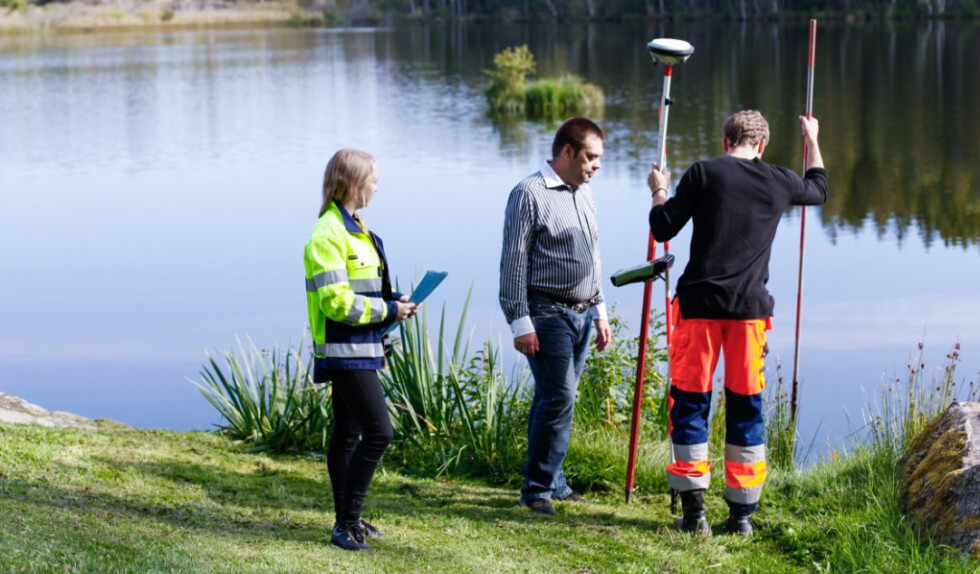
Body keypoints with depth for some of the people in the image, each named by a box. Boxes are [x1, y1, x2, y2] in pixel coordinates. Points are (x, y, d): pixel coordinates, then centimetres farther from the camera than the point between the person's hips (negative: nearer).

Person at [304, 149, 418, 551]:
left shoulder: (353, 228, 15)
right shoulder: (328, 236, -16)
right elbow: (336, 302, -22)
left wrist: (393, 302, 6)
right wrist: (388, 311, -15)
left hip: (359, 349, 10)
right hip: (344, 349, -10)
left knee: (347, 434, 14)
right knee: (379, 432, -13)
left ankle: (347, 521, 21)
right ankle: (347, 523, -7)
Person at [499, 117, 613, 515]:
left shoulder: (584, 194, 16)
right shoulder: (530, 194, -9)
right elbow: (514, 261, -12)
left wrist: (599, 311, 22)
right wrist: (520, 323, -15)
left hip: (581, 314, 8)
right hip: (548, 313, -8)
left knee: (555, 399, 12)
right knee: (558, 398, -12)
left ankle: (551, 482, 18)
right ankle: (538, 488, -4)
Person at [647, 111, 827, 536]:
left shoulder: (703, 174, -2)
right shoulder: (779, 182, 6)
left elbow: (663, 229, 0)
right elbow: (818, 189, 29)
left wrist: (659, 192, 19)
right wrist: (812, 141, 44)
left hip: (699, 303, -2)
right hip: (750, 307, 2)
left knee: (690, 401, 6)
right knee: (746, 405, 9)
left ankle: (694, 509, 3)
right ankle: (742, 513, 12)